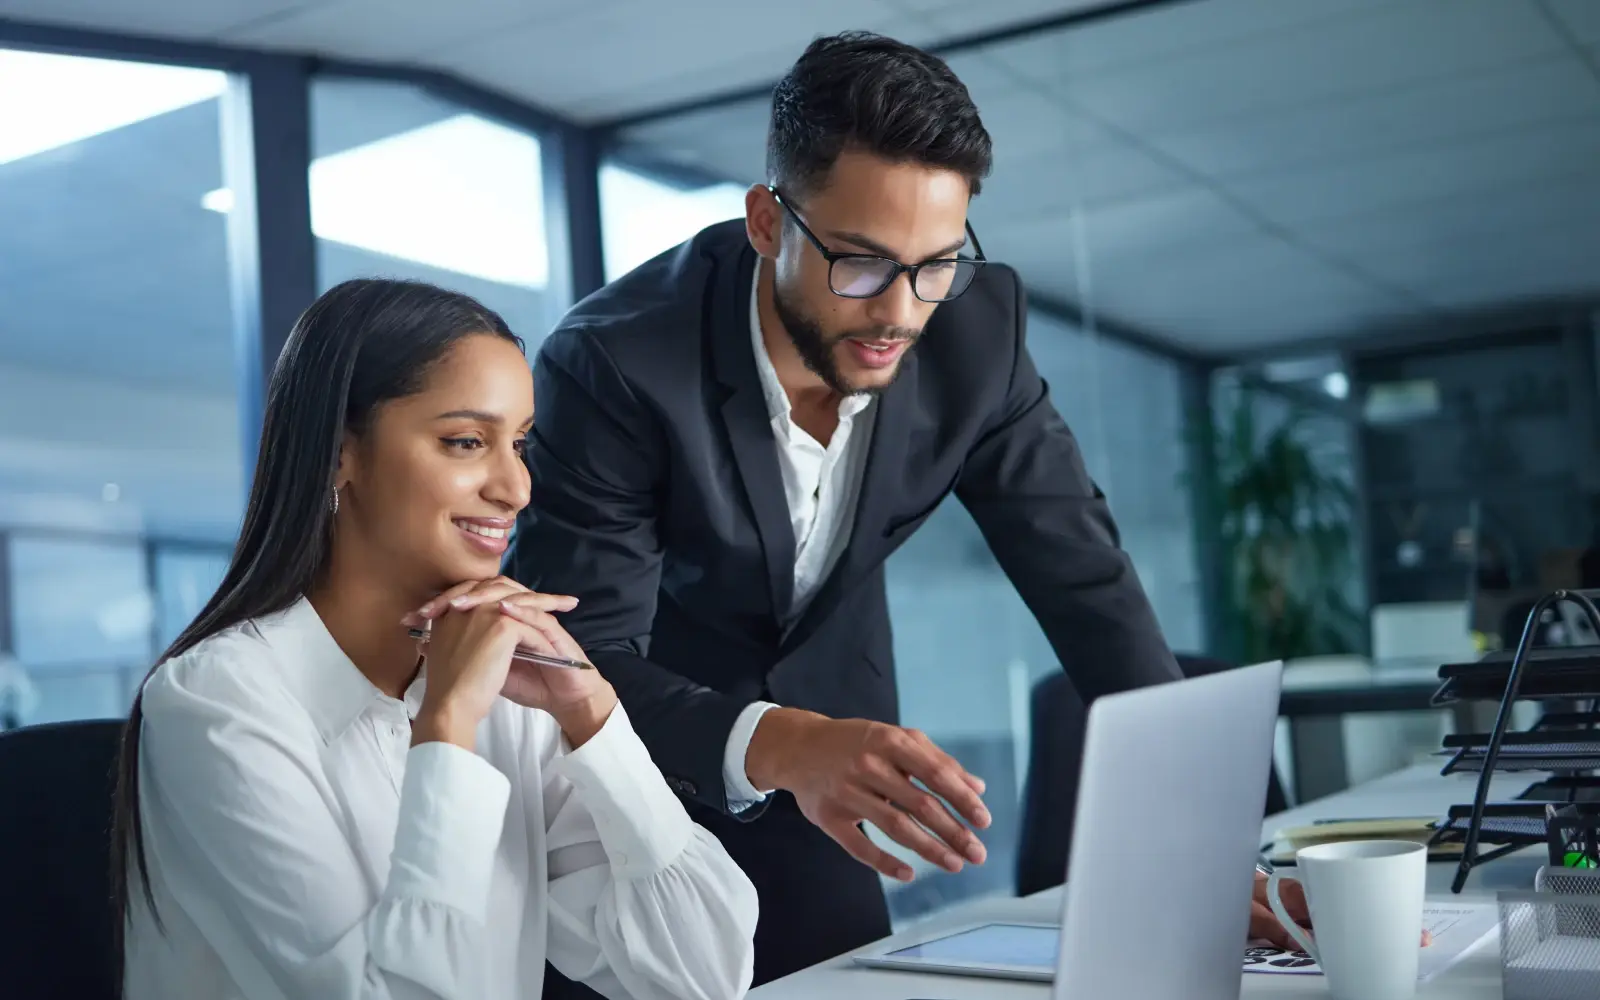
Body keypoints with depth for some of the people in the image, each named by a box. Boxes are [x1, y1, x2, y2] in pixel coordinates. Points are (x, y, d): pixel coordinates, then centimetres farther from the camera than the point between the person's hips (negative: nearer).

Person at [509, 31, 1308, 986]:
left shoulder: (976, 325, -20)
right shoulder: (614, 362, -31)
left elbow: (1084, 573, -13)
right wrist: (778, 745, -51)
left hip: (823, 703, 3)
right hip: (640, 748, -3)